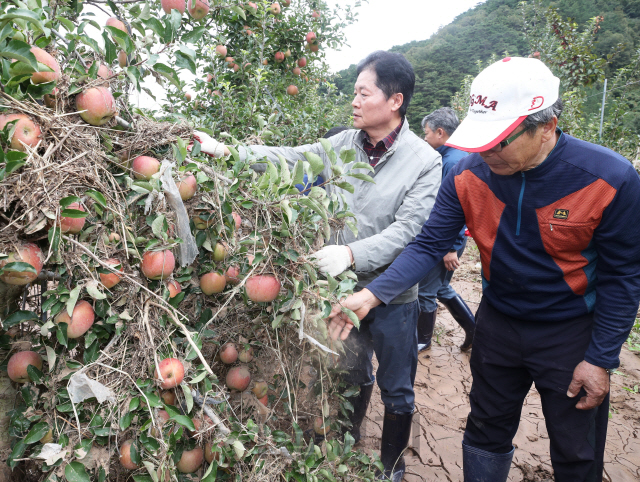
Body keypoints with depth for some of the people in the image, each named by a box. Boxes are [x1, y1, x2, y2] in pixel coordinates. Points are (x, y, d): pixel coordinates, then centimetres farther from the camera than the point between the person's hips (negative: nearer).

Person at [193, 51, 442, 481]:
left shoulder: (425, 162, -15)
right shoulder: (341, 145, -2)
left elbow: (406, 230, -22)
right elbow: (288, 158, -3)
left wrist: (351, 253, -34)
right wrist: (223, 150, -11)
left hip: (393, 296, -4)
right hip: (344, 286, 4)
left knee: (397, 392, 14)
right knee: (352, 373, 26)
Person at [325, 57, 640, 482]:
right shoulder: (468, 175, -15)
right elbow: (429, 246, -14)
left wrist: (601, 359, -10)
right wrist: (372, 295, -27)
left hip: (571, 332, -2)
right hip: (498, 321, 2)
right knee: (486, 431, 20)